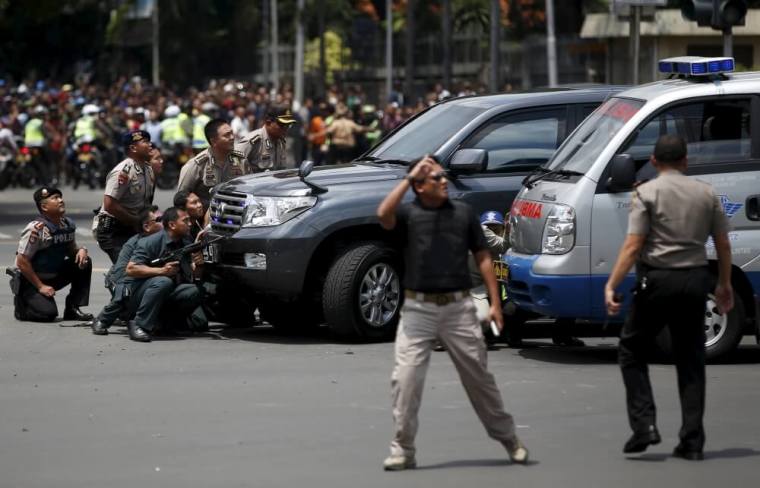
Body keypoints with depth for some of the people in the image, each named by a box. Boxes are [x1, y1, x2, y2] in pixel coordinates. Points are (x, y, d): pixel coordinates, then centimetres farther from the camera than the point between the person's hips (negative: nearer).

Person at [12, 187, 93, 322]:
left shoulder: (68, 225, -1)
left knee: (84, 263, -10)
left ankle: (73, 309, -3)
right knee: (48, 313, -25)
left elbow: (71, 249, 15)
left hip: (55, 276, 7)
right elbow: (22, 262, -21)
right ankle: (21, 304, 7)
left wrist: (81, 250, -11)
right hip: (30, 281, -7)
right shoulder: (36, 229, -23)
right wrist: (40, 287, -20)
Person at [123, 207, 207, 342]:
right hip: (138, 291, -7)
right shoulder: (152, 242, -15)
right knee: (163, 282, -37)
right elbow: (130, 269, -22)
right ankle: (139, 326, -31)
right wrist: (161, 270, -31)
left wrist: (198, 265, -13)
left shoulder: (185, 243, 6)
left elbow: (192, 275, 11)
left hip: (168, 295, 7)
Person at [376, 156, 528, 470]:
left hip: (458, 307, 2)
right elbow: (383, 214, -24)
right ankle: (402, 450, 1)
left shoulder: (463, 212, 7)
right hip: (418, 308, -2)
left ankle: (509, 439, 23)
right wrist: (408, 177, -19)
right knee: (406, 378, -7)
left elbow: (483, 258, 9)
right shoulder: (408, 214, -1)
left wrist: (495, 303, 3)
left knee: (478, 376, 9)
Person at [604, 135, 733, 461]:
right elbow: (723, 244, 9)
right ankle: (692, 441, 7)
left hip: (658, 279, -4)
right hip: (696, 280, 4)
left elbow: (633, 246, -12)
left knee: (632, 350, 11)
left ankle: (644, 425, -3)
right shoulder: (705, 193, 8)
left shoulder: (646, 193, -4)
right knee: (691, 361, 10)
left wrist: (612, 285, -12)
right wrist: (725, 285, 21)